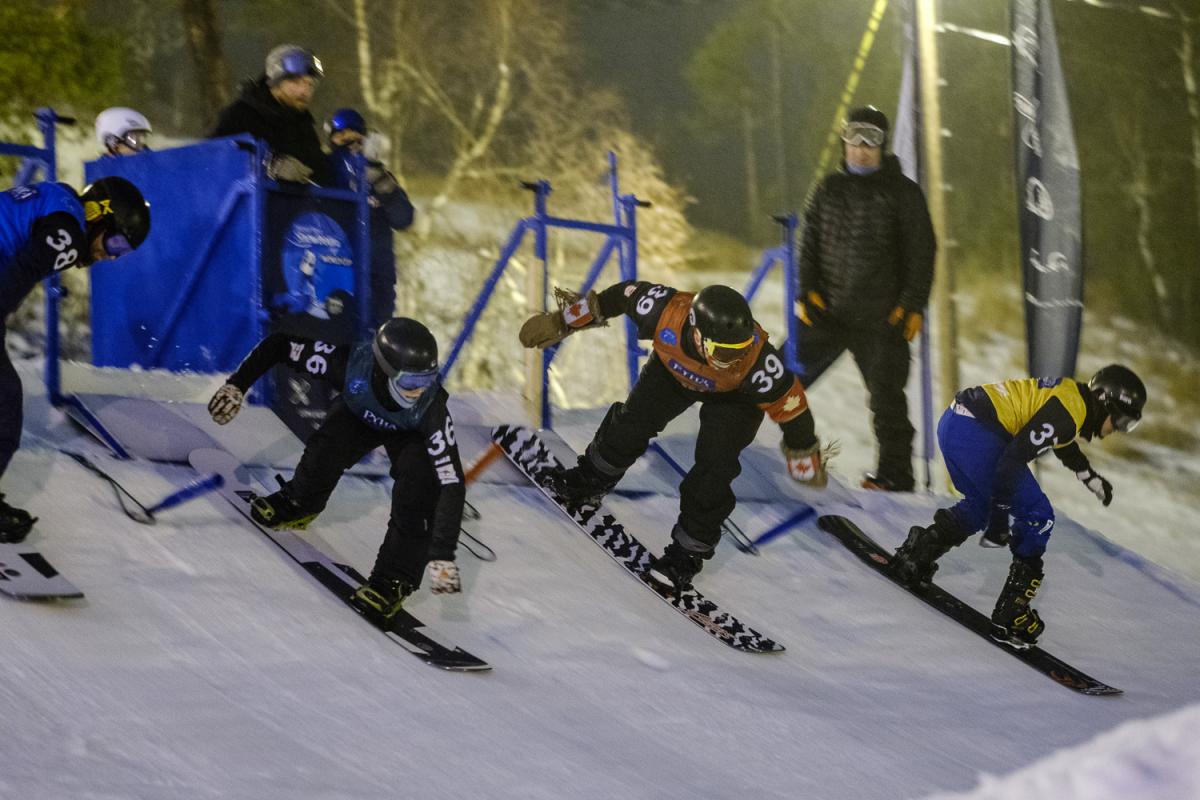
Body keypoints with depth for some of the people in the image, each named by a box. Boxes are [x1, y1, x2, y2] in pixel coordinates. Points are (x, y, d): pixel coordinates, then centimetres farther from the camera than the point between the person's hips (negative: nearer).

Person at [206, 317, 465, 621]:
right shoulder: (351, 363, -43)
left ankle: (396, 578, -13)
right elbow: (280, 344, -30)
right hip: (359, 413, 2)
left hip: (411, 433, -2)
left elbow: (452, 483, -44)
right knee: (326, 452, -21)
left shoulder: (431, 410, -44)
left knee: (415, 493, -27)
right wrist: (236, 386, -30)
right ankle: (299, 503, 13)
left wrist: (442, 556, -50)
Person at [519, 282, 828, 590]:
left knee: (712, 471, -11)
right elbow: (623, 295, -21)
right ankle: (592, 479, 39)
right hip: (675, 367, 2)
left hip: (734, 397, -2)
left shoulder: (757, 362, -46)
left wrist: (807, 462, -13)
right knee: (633, 423, 7)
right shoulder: (664, 313, -42)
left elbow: (791, 407, -29)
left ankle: (689, 550, 12)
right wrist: (561, 322, -7)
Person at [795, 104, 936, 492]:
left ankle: (895, 473, 6)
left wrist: (913, 303, -9)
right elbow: (809, 243, 14)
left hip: (881, 315, -3)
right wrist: (808, 290, 0)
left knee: (886, 395, -2)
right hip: (828, 310, 3)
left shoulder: (903, 193, 1)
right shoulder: (829, 190, 12)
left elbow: (922, 252, -1)